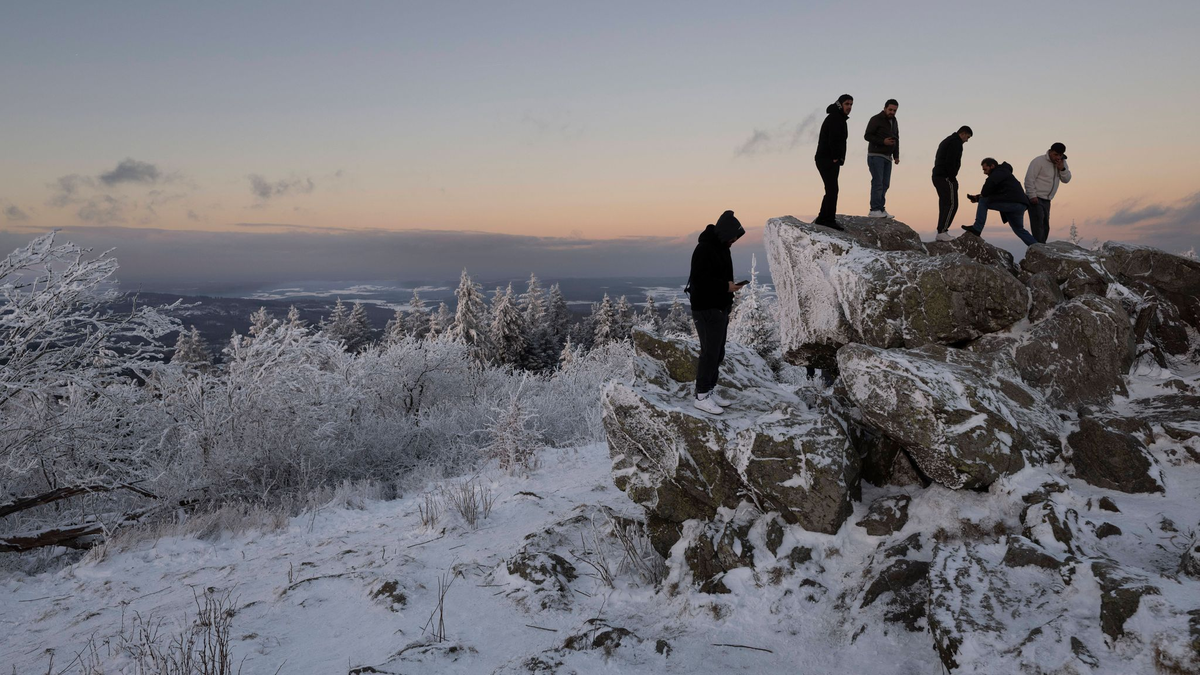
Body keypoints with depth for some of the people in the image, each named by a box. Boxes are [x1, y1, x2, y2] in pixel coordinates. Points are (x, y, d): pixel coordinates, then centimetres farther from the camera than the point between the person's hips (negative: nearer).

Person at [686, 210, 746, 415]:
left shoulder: (721, 247, 13)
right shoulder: (704, 249, -18)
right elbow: (699, 280, -25)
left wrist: (731, 285, 6)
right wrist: (725, 286, -22)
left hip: (720, 308, 10)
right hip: (707, 310, -10)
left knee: (718, 352, 12)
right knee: (710, 353, -6)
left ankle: (709, 391, 22)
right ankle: (701, 397, 2)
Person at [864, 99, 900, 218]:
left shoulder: (894, 122, 15)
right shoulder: (876, 119, -7)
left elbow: (896, 139, 19)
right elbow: (867, 136, -12)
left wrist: (896, 156, 10)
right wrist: (883, 141, -21)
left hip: (887, 157, 7)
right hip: (876, 155, -7)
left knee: (885, 184, 3)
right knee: (878, 182, -14)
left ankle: (880, 209, 5)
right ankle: (875, 209, -15)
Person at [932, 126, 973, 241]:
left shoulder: (946, 141, 23)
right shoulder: (956, 142, -8)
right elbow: (950, 162, -20)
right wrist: (953, 179, -16)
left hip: (937, 176, 10)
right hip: (946, 178, -10)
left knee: (944, 204, 11)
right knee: (952, 205, -9)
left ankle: (941, 231, 8)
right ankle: (942, 232, -15)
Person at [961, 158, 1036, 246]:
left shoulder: (999, 172, -1)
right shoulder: (1004, 172, 32)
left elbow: (990, 183, -21)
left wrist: (982, 195, -4)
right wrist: (977, 197, 19)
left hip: (1011, 203, -10)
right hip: (1020, 206, 10)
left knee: (983, 202, -4)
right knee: (1019, 229, 24)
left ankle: (977, 228, -10)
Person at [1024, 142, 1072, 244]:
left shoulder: (1062, 163, 10)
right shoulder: (1039, 161, -11)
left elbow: (1066, 179, 7)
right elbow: (1029, 178, -16)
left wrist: (1062, 169, -12)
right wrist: (1032, 196, -21)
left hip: (1046, 200, 8)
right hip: (1035, 199, -8)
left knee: (1045, 226, 9)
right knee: (1038, 223, -17)